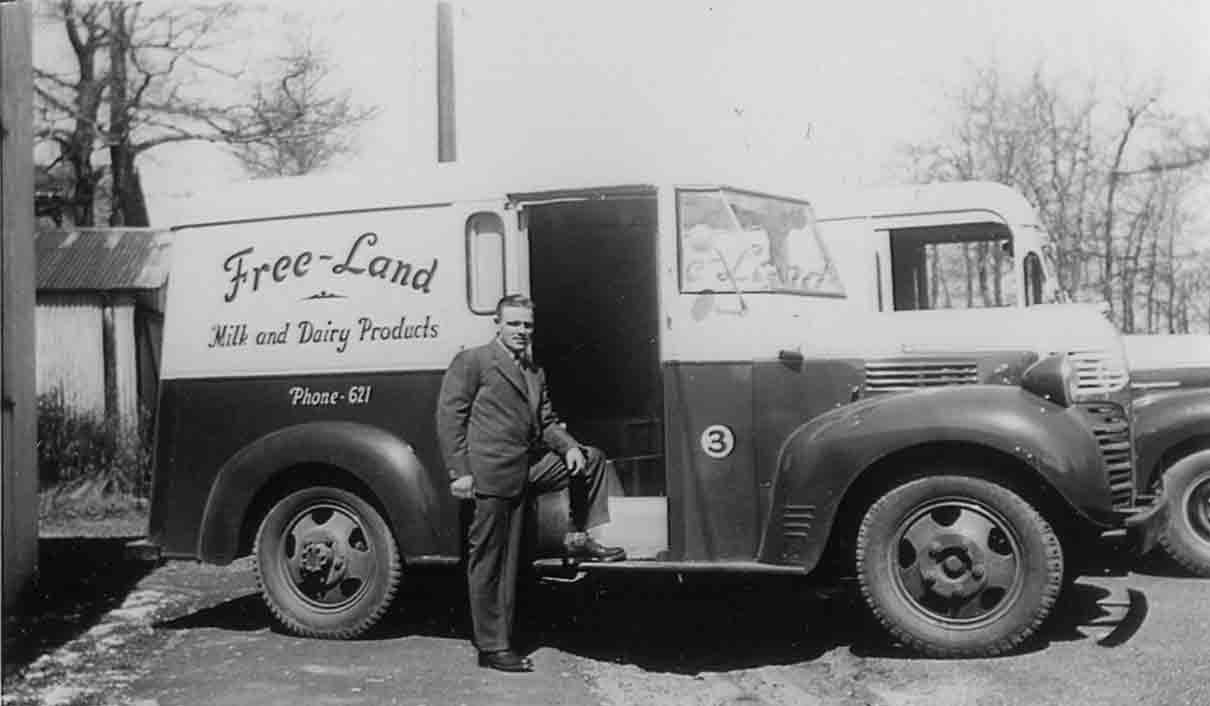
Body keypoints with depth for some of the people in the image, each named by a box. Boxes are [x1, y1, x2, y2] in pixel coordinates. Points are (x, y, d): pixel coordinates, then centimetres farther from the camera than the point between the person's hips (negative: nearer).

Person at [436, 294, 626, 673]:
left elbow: (546, 423, 21)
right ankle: (492, 647, 9)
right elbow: (449, 417, -7)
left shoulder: (535, 373, 20)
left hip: (527, 469, 7)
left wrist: (569, 446, -1)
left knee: (591, 458, 5)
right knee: (488, 562, 0)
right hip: (488, 474, -7)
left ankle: (578, 537, 11)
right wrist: (459, 472, -14)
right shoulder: (471, 362, -2)